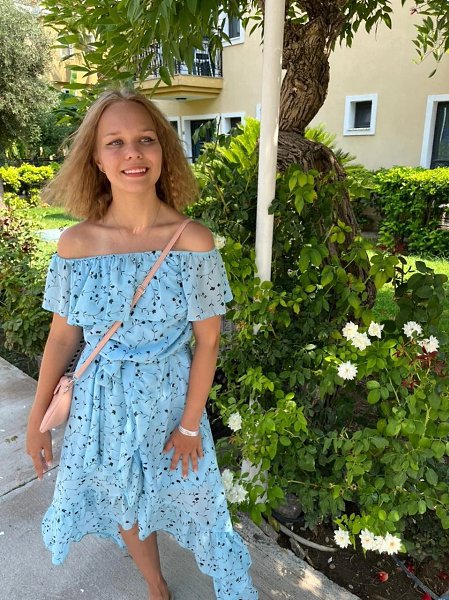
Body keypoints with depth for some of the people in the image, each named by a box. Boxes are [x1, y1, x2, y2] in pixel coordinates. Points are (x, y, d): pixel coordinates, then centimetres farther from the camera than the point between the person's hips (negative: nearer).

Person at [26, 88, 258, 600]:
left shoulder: (193, 241, -16)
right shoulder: (76, 243, -12)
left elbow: (207, 340, -11)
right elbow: (63, 336, -2)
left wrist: (190, 425, -8)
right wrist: (37, 418, 4)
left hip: (172, 398, -2)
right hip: (103, 402, 2)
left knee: (192, 496, 16)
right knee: (123, 501, 21)